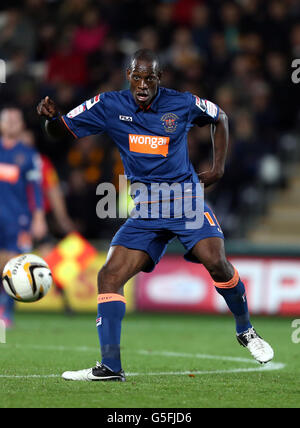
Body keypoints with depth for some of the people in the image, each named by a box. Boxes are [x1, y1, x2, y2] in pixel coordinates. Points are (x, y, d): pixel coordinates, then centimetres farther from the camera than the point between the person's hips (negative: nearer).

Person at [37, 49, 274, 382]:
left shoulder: (182, 104, -4)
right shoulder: (109, 107, -3)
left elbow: (219, 118, 16)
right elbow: (59, 130, 0)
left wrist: (218, 166, 8)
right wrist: (51, 117, -24)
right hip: (144, 210, 2)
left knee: (216, 262, -22)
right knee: (109, 276, -12)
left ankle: (245, 331, 5)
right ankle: (110, 366, -12)